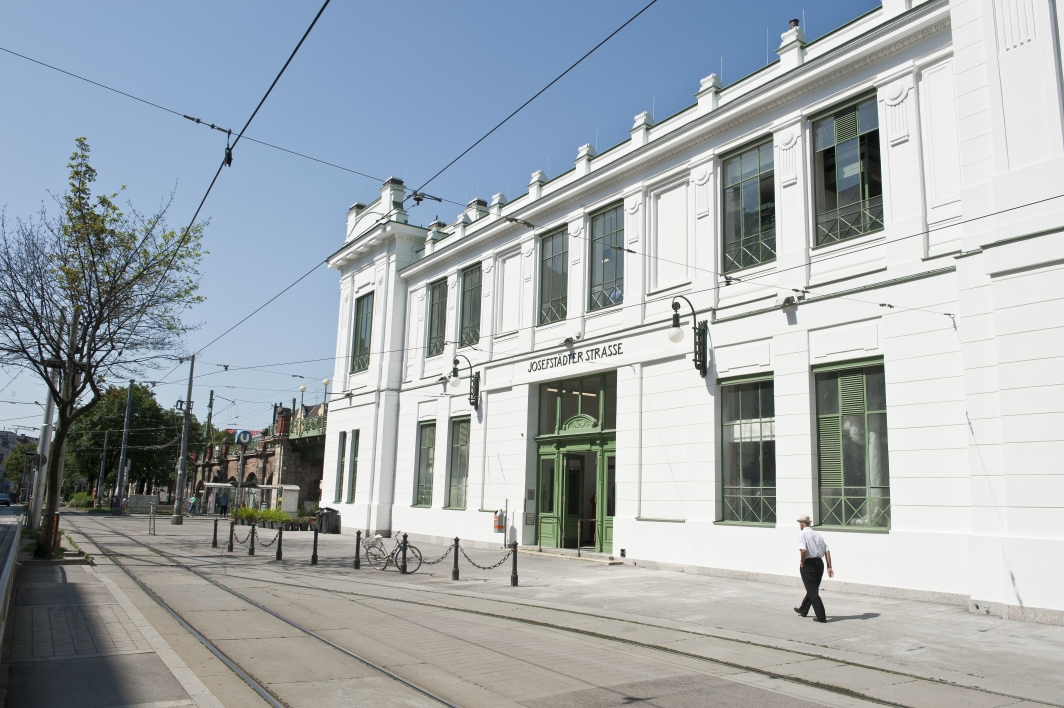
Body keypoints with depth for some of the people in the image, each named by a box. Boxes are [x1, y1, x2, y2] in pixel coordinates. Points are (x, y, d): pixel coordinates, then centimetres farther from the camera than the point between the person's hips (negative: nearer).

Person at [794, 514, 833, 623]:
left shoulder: (802, 534, -9)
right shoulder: (818, 534, 11)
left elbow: (803, 550, -24)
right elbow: (827, 551, 3)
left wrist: (802, 563, -9)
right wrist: (829, 567, 3)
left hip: (808, 564, -8)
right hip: (819, 563, 8)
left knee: (812, 591, -1)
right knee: (814, 588, 21)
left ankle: (821, 616, -5)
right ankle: (803, 610, 39)